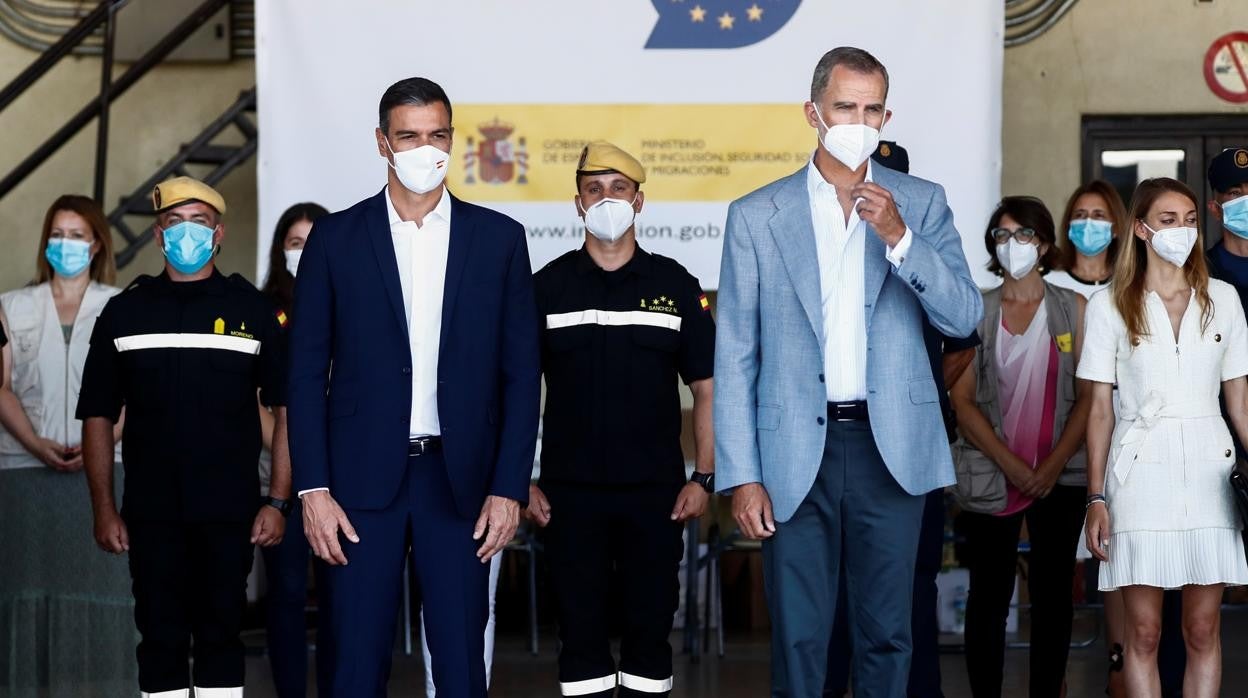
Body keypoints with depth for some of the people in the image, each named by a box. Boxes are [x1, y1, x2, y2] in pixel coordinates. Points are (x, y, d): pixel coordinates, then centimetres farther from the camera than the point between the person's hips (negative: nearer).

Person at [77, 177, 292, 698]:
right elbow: (98, 416, 9)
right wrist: (104, 508, 1)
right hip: (151, 514, 1)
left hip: (229, 512, -1)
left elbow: (287, 410, 2)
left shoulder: (251, 310, 4)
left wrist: (277, 501, -6)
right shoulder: (124, 312, 8)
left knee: (220, 635, 5)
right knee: (161, 638, 4)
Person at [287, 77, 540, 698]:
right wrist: (313, 490, -5)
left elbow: (521, 372, 5)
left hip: (460, 481, 1)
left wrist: (510, 488, -2)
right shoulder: (336, 239, 4)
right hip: (363, 479, 0)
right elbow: (307, 373, 3)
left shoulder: (498, 238, 5)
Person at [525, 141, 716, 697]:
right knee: (581, 631, 4)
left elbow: (707, 387, 5)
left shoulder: (674, 285, 4)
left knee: (650, 627, 6)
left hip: (656, 493, 0)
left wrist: (703, 477, -3)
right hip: (570, 493, 0)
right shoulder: (548, 286, 3)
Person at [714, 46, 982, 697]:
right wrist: (741, 475, -4)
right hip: (796, 453, -1)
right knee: (798, 638, 5)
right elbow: (735, 356, 2)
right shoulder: (755, 216, 2)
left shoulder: (921, 204, 6)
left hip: (891, 447, 1)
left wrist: (899, 237, -16)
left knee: (886, 634, 8)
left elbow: (963, 316, -3)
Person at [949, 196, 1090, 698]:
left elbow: (1088, 394, 1)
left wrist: (1053, 465, -9)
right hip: (991, 475, 0)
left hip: (1060, 477, 1)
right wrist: (1011, 466, -10)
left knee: (1053, 592, 6)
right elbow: (962, 399, -1)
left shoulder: (1073, 308, 5)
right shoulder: (975, 310, 3)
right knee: (989, 594, 3)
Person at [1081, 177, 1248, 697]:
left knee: (1203, 631, 4)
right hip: (1141, 472, -2)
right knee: (1143, 634, 0)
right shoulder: (1109, 306, 2)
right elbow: (1099, 409, 2)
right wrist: (1096, 499, -3)